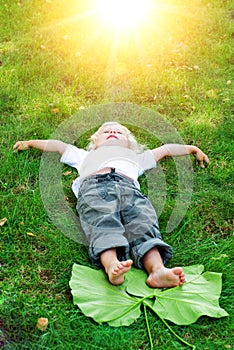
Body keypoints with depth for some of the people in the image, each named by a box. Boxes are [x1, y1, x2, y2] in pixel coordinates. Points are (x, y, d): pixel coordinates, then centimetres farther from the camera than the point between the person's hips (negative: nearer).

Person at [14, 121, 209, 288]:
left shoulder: (135, 158, 49)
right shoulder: (86, 156, 48)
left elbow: (166, 149, 58)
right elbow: (57, 145, 55)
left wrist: (192, 149, 57)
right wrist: (30, 143, 57)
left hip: (128, 187, 2)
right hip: (94, 185, -1)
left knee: (143, 223, -31)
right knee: (103, 221, -35)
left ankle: (157, 269, -53)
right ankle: (111, 265, -60)